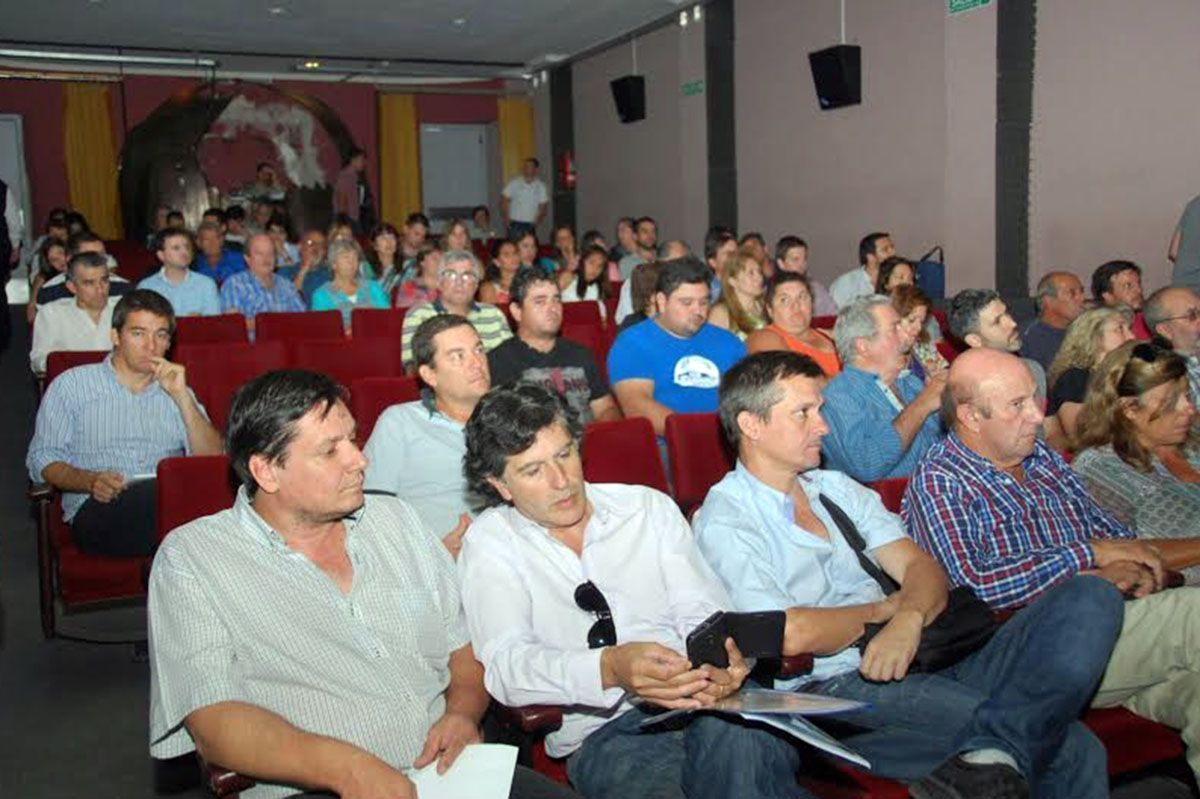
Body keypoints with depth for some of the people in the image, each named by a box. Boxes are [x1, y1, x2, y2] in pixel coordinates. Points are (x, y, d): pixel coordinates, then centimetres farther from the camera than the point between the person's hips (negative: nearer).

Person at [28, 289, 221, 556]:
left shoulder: (175, 390, 22)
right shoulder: (72, 385, 16)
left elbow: (212, 462, 8)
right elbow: (41, 459, 10)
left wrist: (182, 397, -2)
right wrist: (90, 481, -11)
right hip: (97, 511, -2)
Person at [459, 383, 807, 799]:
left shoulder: (650, 508, 15)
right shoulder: (489, 544, 6)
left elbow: (702, 611, 7)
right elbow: (506, 666, -8)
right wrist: (610, 668, -28)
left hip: (704, 708, 3)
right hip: (601, 733, -2)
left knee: (739, 738, -34)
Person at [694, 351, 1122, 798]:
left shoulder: (837, 488, 21)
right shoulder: (722, 522, -2)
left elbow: (922, 569, 9)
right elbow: (792, 635, -16)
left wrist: (909, 620, -15)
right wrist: (888, 607, 0)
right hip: (835, 688, -8)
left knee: (1091, 598, -19)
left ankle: (992, 751, -31)